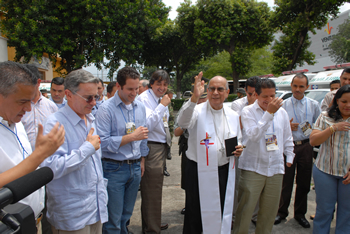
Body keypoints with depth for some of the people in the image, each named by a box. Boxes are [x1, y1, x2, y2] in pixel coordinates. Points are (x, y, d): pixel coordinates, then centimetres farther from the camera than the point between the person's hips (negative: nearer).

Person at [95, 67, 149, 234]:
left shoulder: (140, 107, 8)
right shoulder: (106, 109, -12)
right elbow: (103, 142, -19)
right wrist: (131, 137, -18)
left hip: (135, 168, 6)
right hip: (114, 169, -5)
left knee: (127, 215, 18)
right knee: (113, 220, 4)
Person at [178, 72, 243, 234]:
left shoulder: (233, 116, 8)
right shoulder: (198, 111, -8)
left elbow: (238, 140, 20)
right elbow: (182, 122, -30)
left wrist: (238, 149, -3)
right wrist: (194, 98, -43)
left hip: (225, 172, 5)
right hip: (200, 172, -4)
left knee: (222, 215, 17)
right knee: (196, 217, 7)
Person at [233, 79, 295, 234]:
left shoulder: (282, 112, 9)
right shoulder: (248, 111, -6)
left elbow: (288, 138, 20)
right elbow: (253, 135, -21)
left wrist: (289, 157, 20)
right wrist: (269, 112, -22)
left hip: (275, 168, 5)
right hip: (253, 168, -4)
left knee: (269, 210, 14)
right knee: (245, 209, -1)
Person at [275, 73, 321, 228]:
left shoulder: (313, 105, 7)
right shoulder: (283, 105, 2)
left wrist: (312, 131, -10)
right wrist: (287, 127, -13)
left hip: (306, 146, 2)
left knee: (304, 183, 10)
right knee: (286, 181, 5)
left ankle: (300, 214, 28)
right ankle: (282, 212, 23)